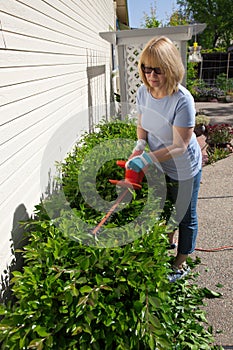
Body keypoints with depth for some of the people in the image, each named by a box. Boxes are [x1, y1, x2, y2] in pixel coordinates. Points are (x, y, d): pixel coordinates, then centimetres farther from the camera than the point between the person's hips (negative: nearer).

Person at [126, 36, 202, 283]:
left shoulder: (182, 100, -31)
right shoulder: (143, 92, -11)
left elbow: (179, 145, -28)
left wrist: (146, 159, -31)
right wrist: (139, 146, -12)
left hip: (184, 169, -6)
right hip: (160, 166, 7)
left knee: (185, 216, 12)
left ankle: (181, 263, 35)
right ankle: (169, 244, 54)